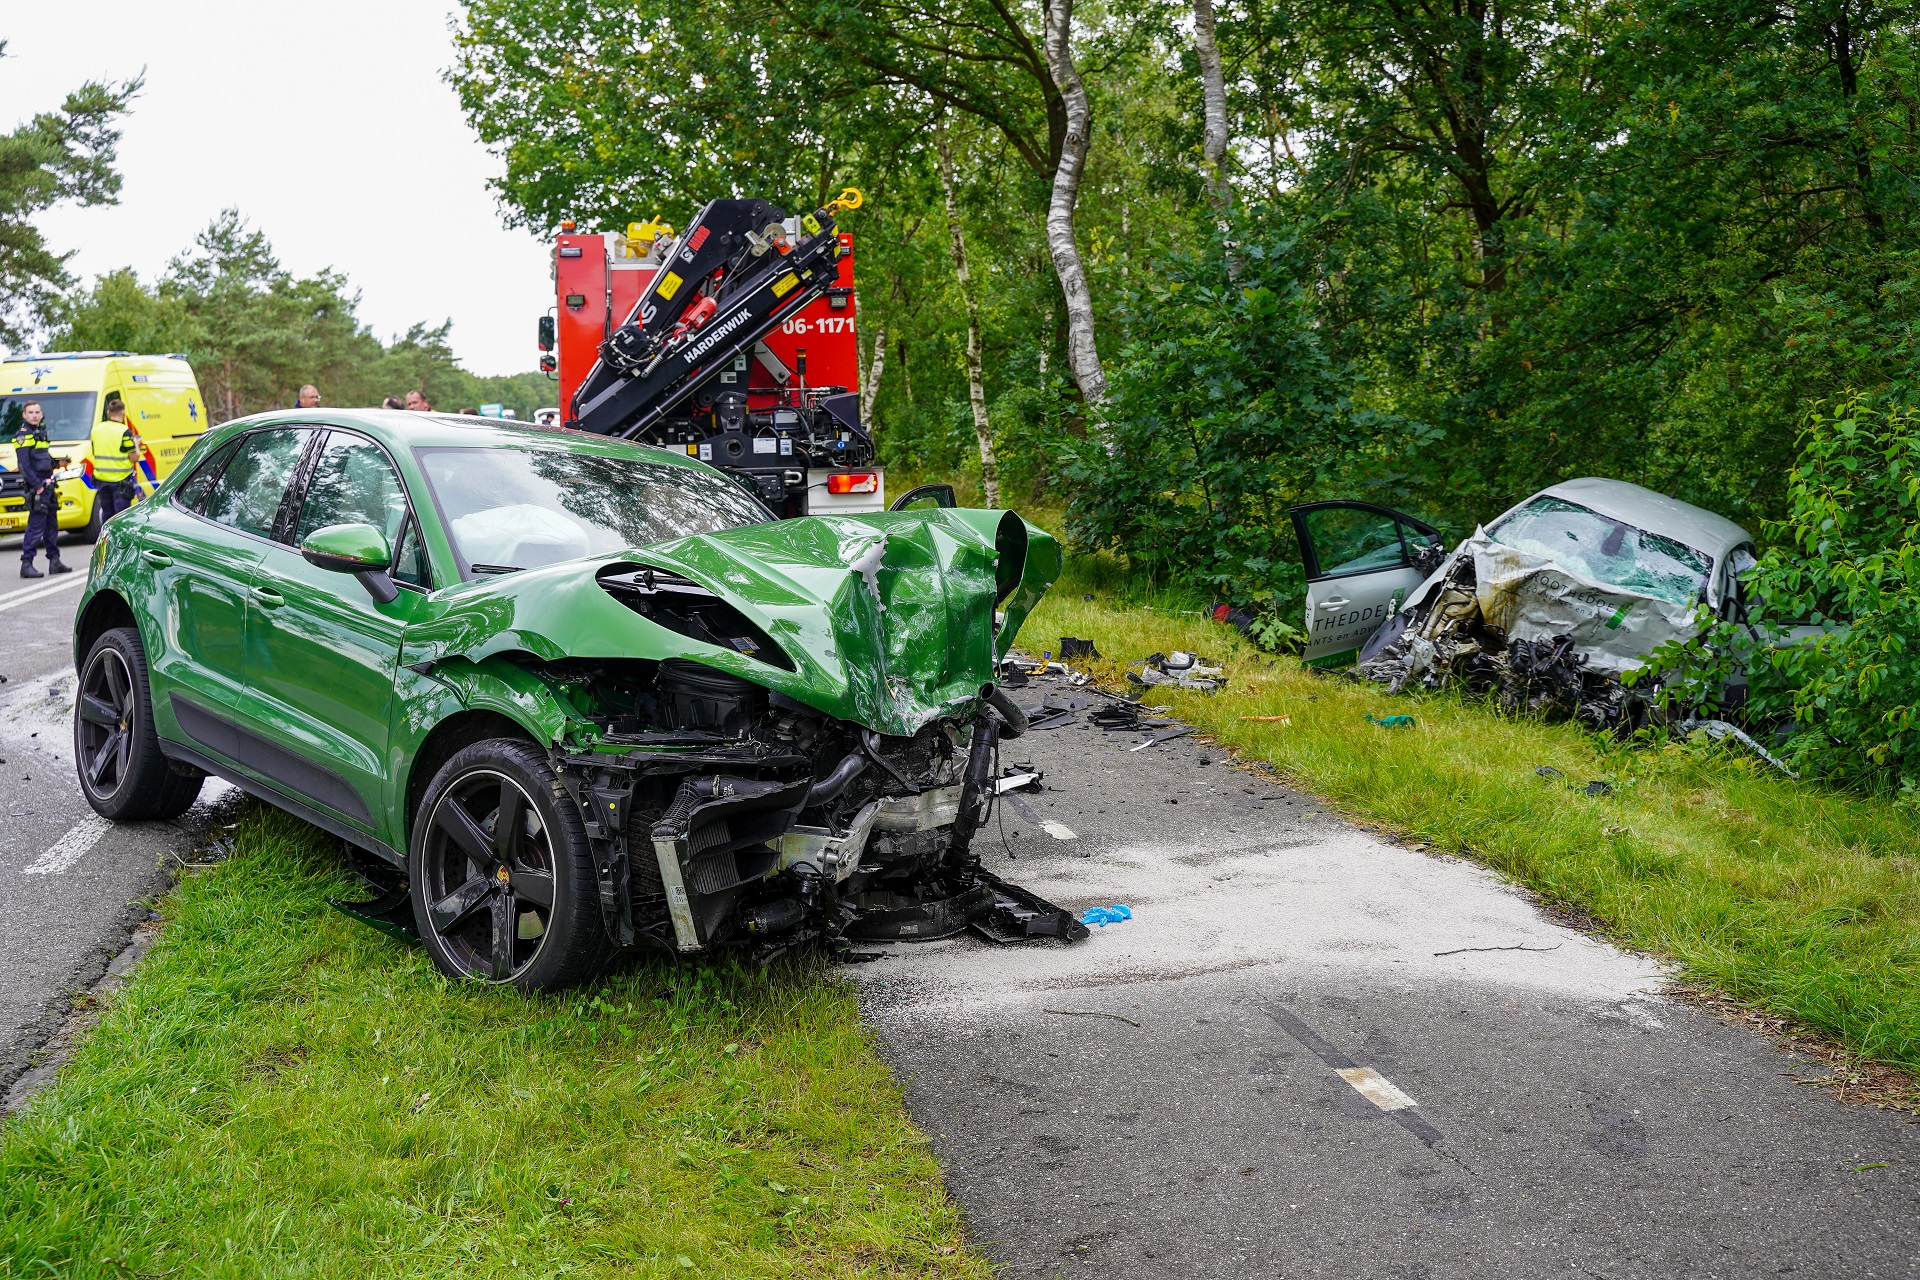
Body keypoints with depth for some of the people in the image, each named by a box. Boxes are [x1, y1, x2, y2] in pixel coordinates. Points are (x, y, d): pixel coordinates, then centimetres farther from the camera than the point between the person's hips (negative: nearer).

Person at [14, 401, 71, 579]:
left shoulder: (40, 432, 17)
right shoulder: (22, 436, -10)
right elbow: (25, 465, -17)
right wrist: (38, 487, -20)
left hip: (48, 485, 9)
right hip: (36, 486, -9)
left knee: (51, 525, 13)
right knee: (36, 526, -12)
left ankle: (54, 561, 20)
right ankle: (26, 564, -11)